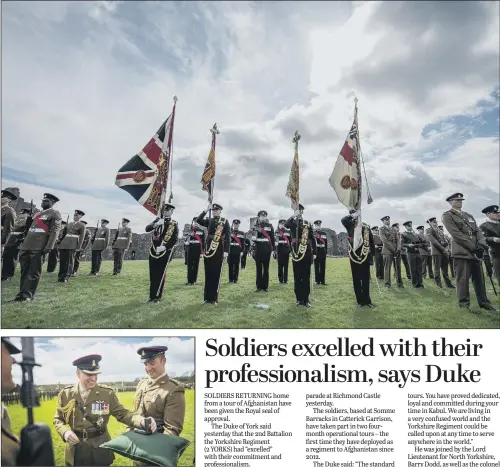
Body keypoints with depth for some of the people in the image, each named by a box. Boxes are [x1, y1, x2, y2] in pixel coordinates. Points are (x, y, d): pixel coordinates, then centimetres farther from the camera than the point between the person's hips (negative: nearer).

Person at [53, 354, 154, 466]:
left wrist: (142, 421, -28)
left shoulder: (107, 393, -9)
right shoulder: (65, 394, -5)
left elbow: (122, 413, -10)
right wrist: (65, 432, -16)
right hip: (76, 450, 1)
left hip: (101, 448, -1)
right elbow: (58, 420, 6)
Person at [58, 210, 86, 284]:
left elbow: (82, 237, -5)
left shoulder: (82, 225, 1)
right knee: (62, 261, 5)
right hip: (63, 244, 5)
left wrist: (78, 247, -12)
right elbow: (63, 234, 19)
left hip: (72, 245, -5)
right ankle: (60, 277, 14)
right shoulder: (68, 224, 17)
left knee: (69, 261, -4)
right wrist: (59, 243, 15)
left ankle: (66, 278, 2)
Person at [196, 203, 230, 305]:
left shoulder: (225, 221, 1)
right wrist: (206, 210, -13)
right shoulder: (209, 221, 11)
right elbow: (198, 220, -7)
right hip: (208, 250, 3)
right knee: (208, 274, 7)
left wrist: (226, 252, -12)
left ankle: (214, 298, 9)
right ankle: (207, 297, 15)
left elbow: (227, 237, -5)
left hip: (219, 251, -3)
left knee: (216, 274, 1)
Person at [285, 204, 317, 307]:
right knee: (297, 277, 3)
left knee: (306, 276, 5)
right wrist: (294, 216, -19)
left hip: (307, 253, 2)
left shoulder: (308, 224, 11)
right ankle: (299, 299, 12)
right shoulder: (292, 222, 5)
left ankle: (306, 299, 12)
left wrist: (314, 252, 5)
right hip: (297, 252, -2)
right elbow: (286, 225, -21)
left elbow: (312, 239, 11)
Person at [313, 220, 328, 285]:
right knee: (316, 267, 1)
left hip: (323, 252, 4)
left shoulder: (324, 233, 14)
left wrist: (326, 250, 10)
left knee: (323, 267, 6)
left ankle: (322, 281, 13)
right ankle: (317, 281, 7)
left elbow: (326, 242, 15)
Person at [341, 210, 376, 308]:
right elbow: (343, 220, -18)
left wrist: (372, 253, 9)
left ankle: (367, 300, 14)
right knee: (356, 280, 4)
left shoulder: (366, 227, 6)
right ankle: (360, 301, 12)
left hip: (365, 256, 1)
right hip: (354, 257, -1)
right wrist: (352, 215, -14)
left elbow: (371, 241, 9)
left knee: (366, 279, 5)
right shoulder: (350, 226, 3)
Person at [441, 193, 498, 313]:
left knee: (479, 278, 12)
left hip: (475, 251, 7)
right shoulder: (447, 216, -2)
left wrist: (481, 244, -7)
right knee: (463, 279, -3)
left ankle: (484, 302, 22)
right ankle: (464, 304, 6)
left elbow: (477, 230, 13)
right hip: (461, 252, -7)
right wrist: (473, 247, -14)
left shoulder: (468, 215, 21)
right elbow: (456, 234, -12)